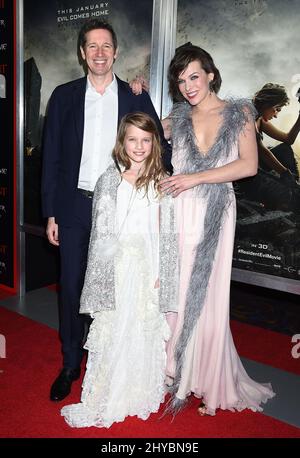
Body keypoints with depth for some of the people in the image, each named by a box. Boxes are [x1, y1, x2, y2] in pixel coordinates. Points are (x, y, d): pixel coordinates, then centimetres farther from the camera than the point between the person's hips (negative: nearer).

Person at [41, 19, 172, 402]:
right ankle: (70, 365, 26)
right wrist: (51, 212, -1)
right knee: (71, 287, 8)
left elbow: (157, 149, 5)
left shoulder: (136, 98, 3)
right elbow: (51, 156, 4)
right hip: (74, 206, 1)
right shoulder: (64, 96, 5)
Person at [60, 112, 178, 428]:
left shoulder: (161, 182, 3)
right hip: (116, 268, 0)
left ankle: (141, 393, 25)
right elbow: (101, 232, 1)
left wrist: (160, 272, -4)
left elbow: (165, 233, 2)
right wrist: (107, 272, -4)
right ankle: (105, 399, 20)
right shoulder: (109, 181, 1)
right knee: (112, 329, 5)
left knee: (145, 329, 8)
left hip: (148, 268, 1)